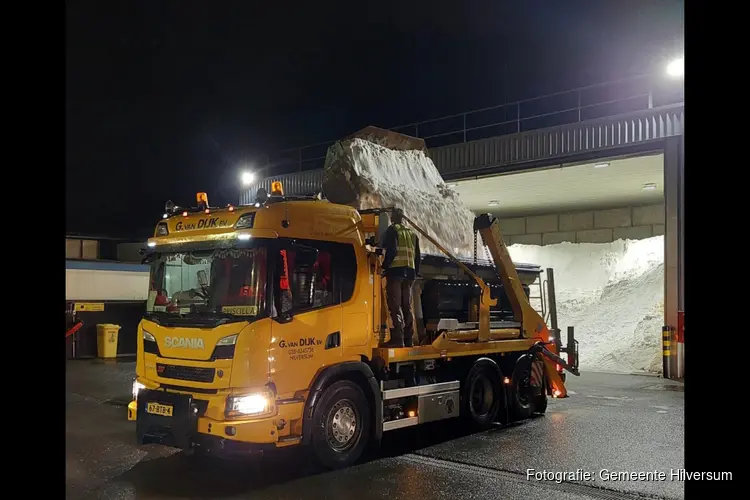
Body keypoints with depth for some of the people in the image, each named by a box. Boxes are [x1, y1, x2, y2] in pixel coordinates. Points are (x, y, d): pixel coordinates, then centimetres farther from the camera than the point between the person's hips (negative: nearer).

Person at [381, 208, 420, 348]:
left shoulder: (393, 230, 0)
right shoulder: (412, 234, 20)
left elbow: (391, 251, -13)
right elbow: (417, 256, 18)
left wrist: (384, 266, -4)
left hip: (396, 270, -6)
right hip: (409, 273, 7)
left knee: (395, 306, -8)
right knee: (407, 307, 10)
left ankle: (398, 339, -15)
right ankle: (409, 340, 10)